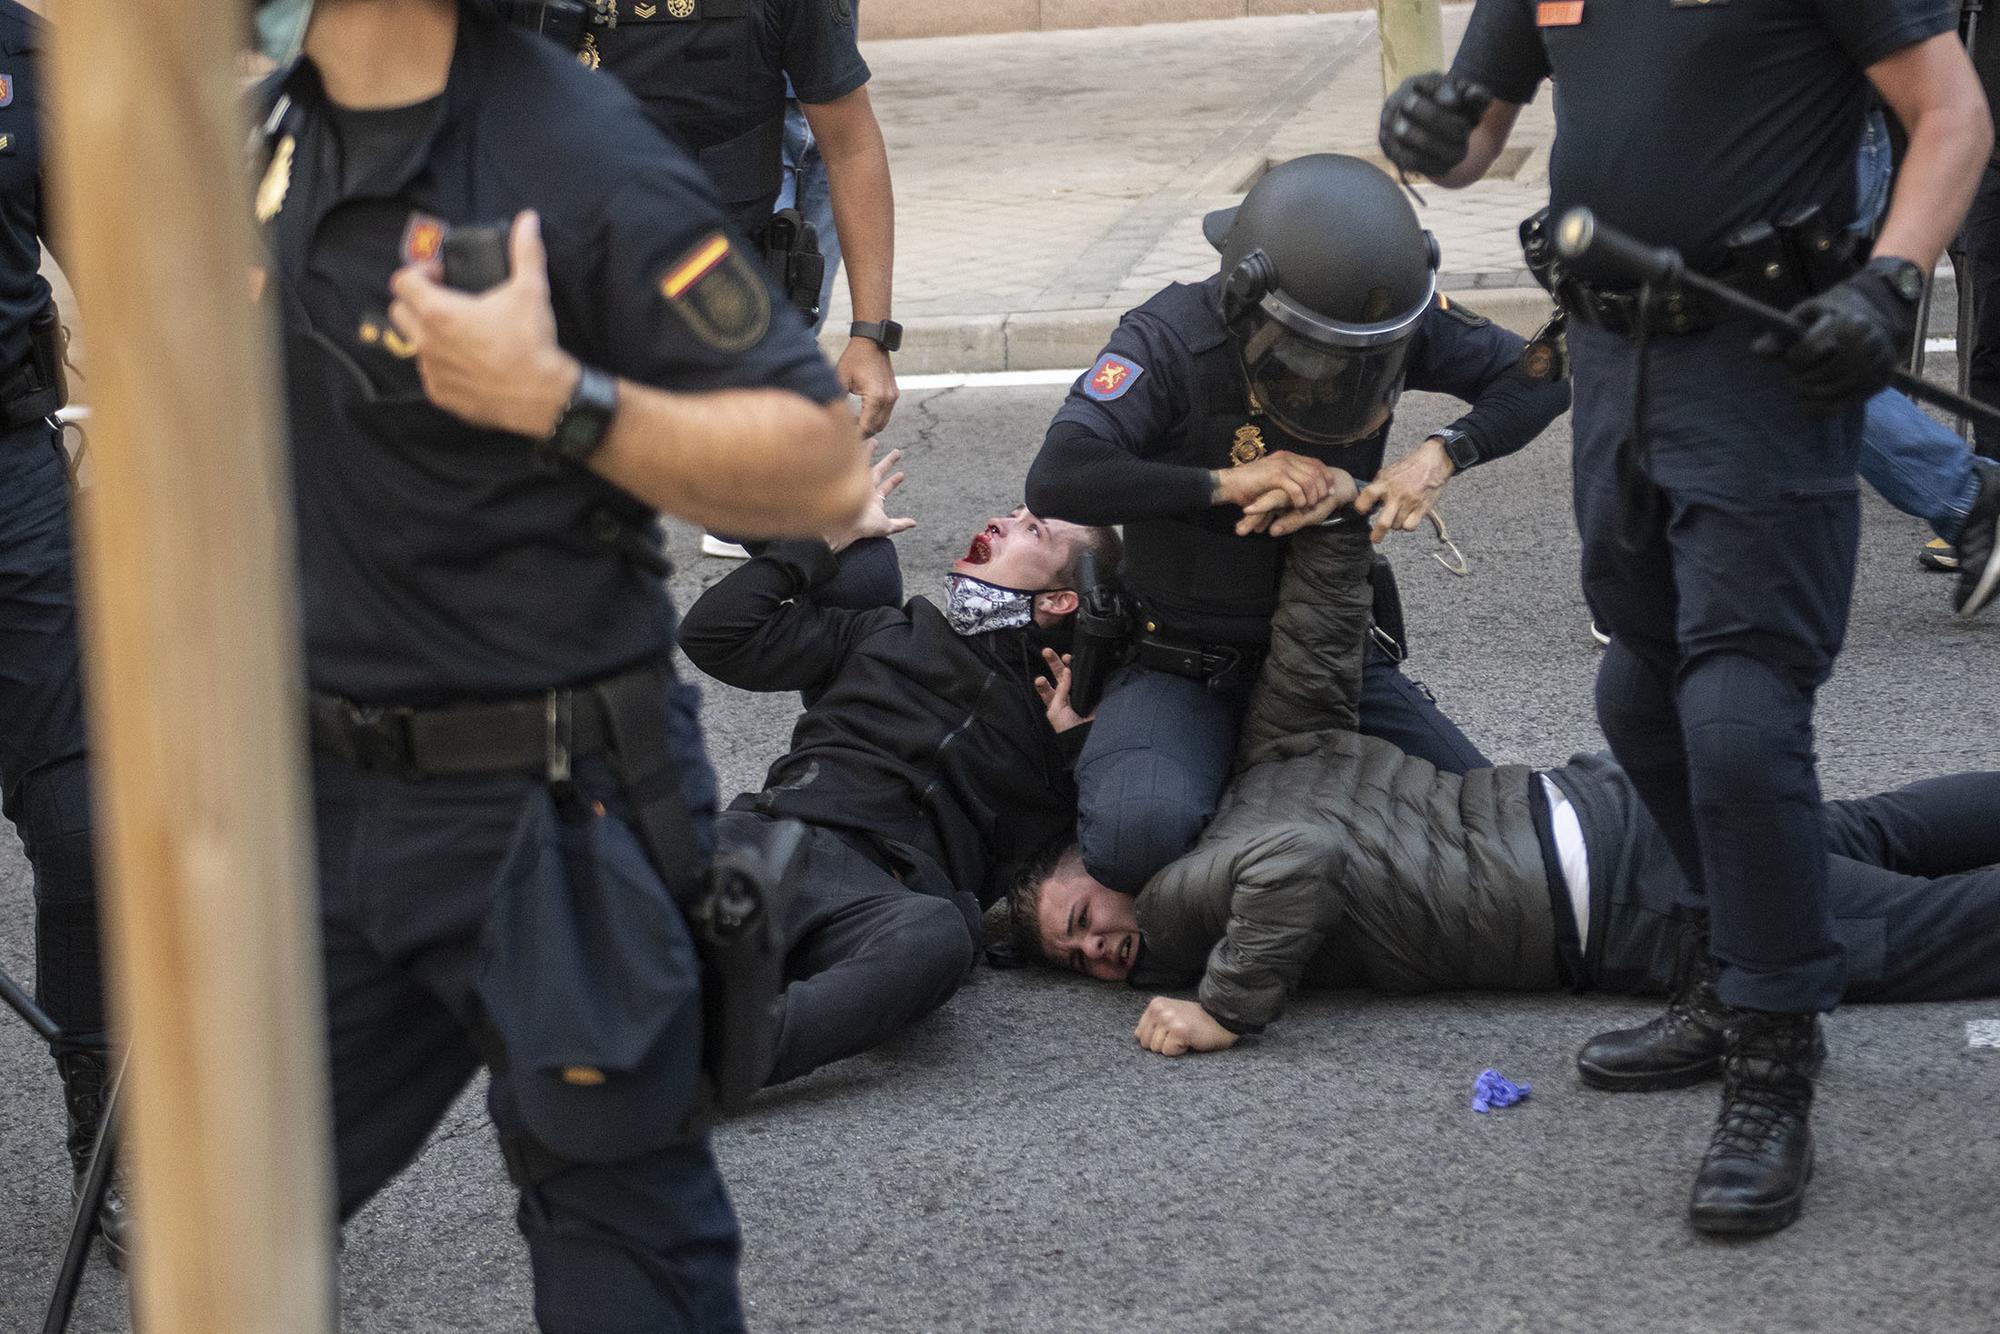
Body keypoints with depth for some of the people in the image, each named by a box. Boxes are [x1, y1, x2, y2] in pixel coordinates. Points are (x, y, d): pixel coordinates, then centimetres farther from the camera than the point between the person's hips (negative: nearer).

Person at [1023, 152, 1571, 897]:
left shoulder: (1390, 318, -9)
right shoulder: (1174, 341, -21)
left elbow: (1539, 380, -3)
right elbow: (1057, 480, -32)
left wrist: (1441, 456, -21)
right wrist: (1227, 482, -32)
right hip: (1183, 664, -4)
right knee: (1142, 835, -34)